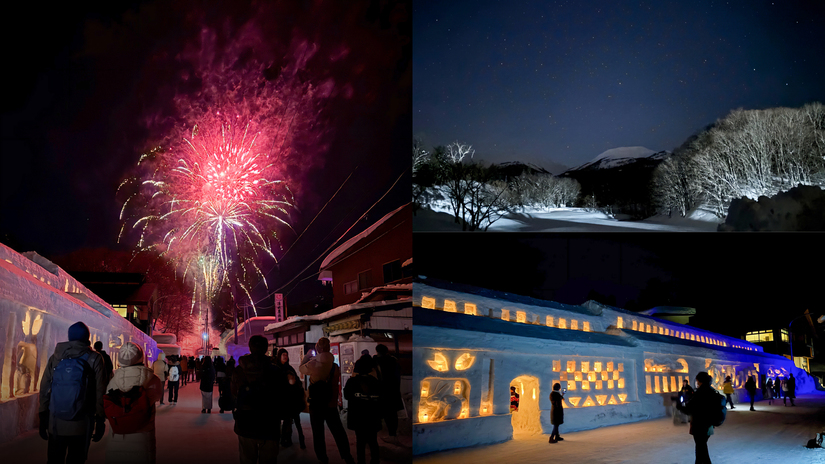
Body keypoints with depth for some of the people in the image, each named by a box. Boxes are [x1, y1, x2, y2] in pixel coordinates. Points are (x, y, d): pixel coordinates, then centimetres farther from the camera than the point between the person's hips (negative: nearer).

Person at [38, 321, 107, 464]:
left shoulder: (56, 357, 3)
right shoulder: (95, 359, -4)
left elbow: (44, 390, 4)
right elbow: (100, 393, -6)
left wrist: (43, 419, 12)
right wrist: (101, 420, 0)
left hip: (55, 424, 2)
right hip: (81, 425, -2)